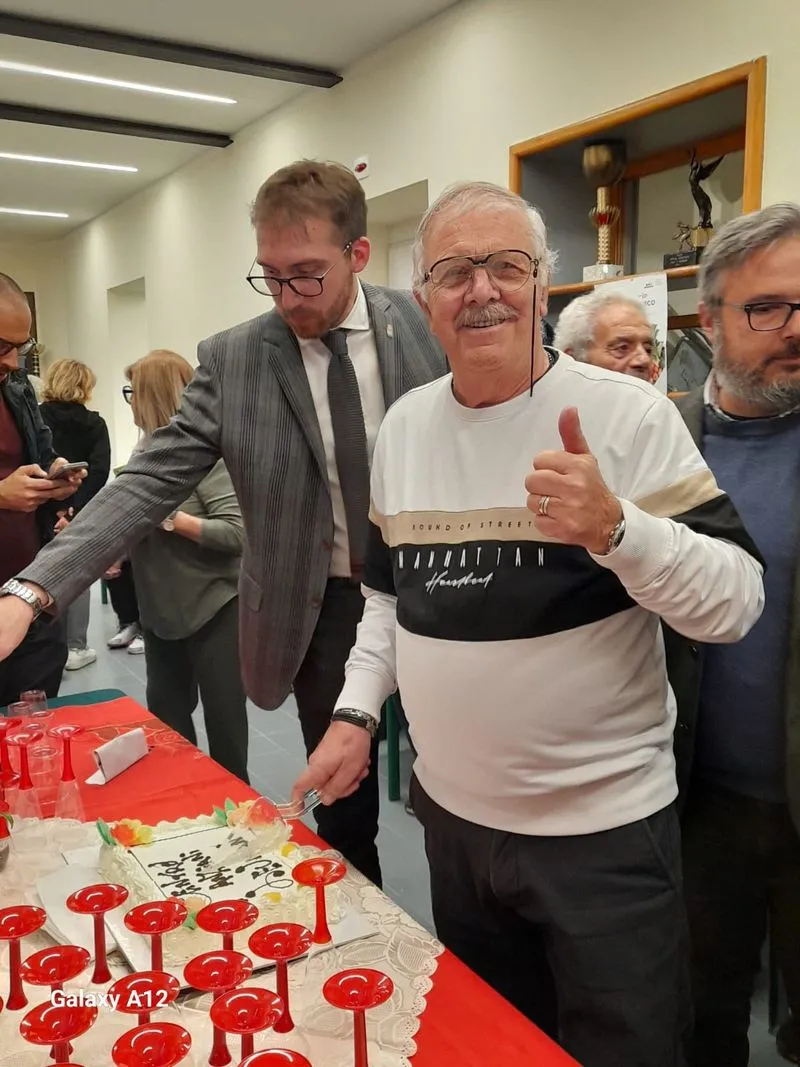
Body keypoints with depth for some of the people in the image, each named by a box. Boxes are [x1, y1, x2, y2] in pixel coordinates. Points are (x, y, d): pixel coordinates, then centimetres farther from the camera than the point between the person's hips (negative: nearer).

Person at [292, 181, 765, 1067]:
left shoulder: (627, 414, -14)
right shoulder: (402, 426, 3)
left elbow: (737, 602, -16)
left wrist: (616, 527, -32)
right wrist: (357, 711, 3)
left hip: (603, 827, -4)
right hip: (451, 812, 5)